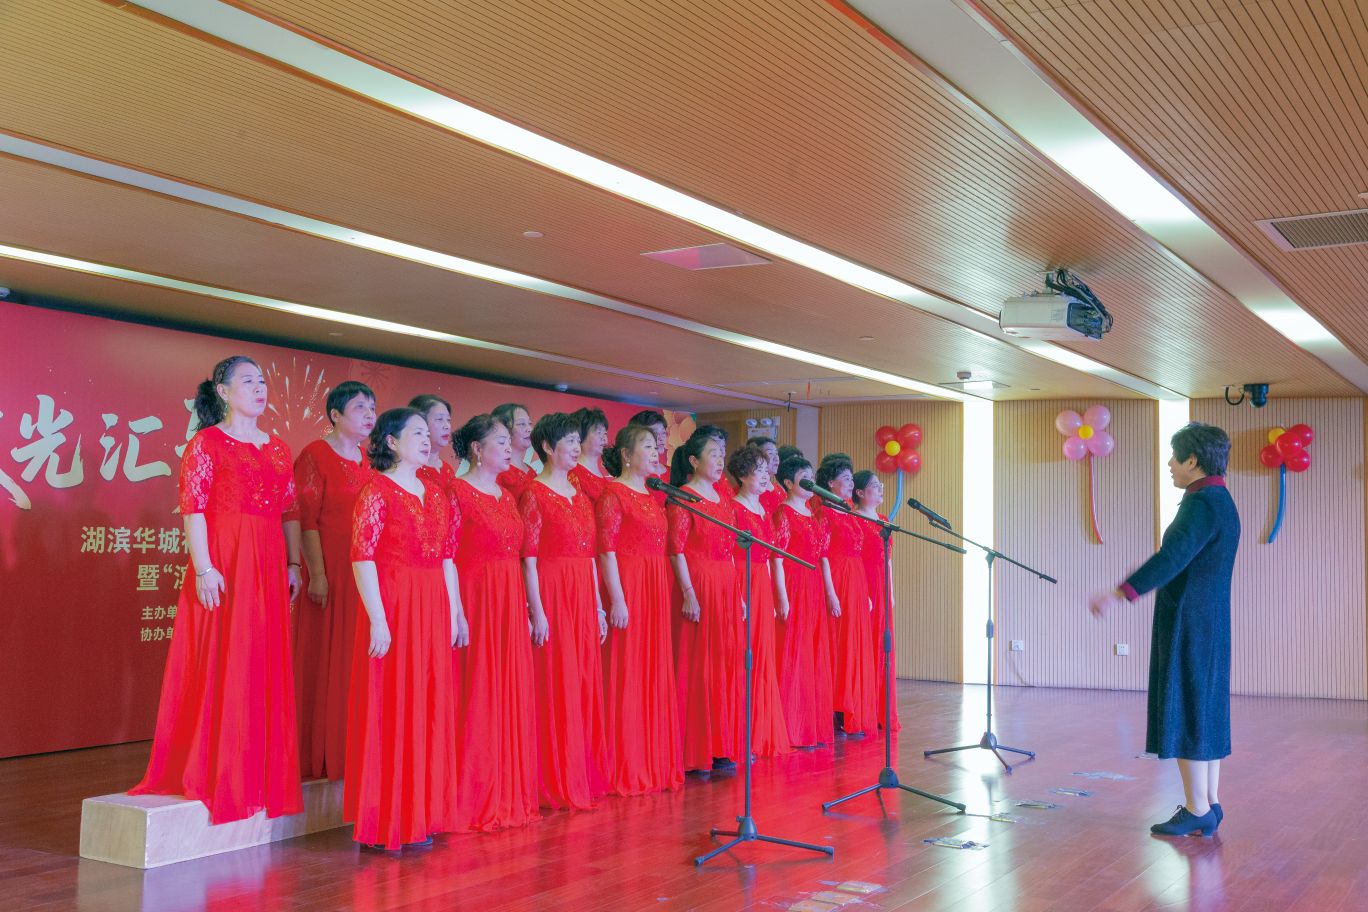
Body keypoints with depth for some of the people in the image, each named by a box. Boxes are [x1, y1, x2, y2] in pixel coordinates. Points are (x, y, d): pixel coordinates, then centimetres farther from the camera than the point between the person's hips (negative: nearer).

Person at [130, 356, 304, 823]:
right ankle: (214, 772, 5)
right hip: (224, 562, -6)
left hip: (268, 566, 6)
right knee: (220, 663, -3)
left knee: (266, 666, 8)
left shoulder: (277, 448, 15)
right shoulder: (206, 443, -2)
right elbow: (193, 509, -9)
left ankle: (262, 769, 18)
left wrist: (293, 564, 7)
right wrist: (203, 568, -17)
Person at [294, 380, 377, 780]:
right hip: (331, 575, -6)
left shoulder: (370, 460, 15)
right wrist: (317, 574, -17)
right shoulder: (315, 455, -5)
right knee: (326, 662, -1)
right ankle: (321, 755, 7)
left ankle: (353, 750, 16)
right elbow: (306, 519, -11)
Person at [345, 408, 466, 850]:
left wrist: (455, 612, 11)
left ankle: (419, 815, 20)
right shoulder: (377, 491, -6)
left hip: (433, 609, 7)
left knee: (429, 709, 9)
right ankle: (383, 823, 6)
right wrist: (377, 619, -18)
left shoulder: (436, 493, 14)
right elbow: (362, 557, -12)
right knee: (389, 709, -2)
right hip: (393, 606, -7)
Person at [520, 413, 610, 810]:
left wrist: (598, 606, 13)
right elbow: (529, 558, -12)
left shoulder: (580, 495, 15)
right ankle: (556, 786, 5)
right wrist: (537, 611, -17)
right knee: (555, 689, -3)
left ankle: (586, 777, 19)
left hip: (584, 597, 7)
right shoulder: (534, 494, -7)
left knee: (586, 685, 10)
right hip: (552, 597, -7)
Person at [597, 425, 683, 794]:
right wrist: (617, 599, -19)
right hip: (628, 587, -8)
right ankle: (626, 769, 4)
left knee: (655, 675, 10)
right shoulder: (613, 493, -7)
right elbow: (607, 550, -13)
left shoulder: (654, 496, 16)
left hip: (657, 590, 8)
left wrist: (664, 593, 12)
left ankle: (656, 762, 19)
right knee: (626, 676, -3)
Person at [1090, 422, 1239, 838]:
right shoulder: (1221, 501, 13)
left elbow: (1172, 558, -33)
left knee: (1185, 715, -5)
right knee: (1206, 713, 13)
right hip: (1210, 627, 10)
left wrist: (1120, 594, -41)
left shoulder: (1202, 503, -18)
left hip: (1187, 628, -10)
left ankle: (1197, 810, 0)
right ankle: (1210, 804, 19)